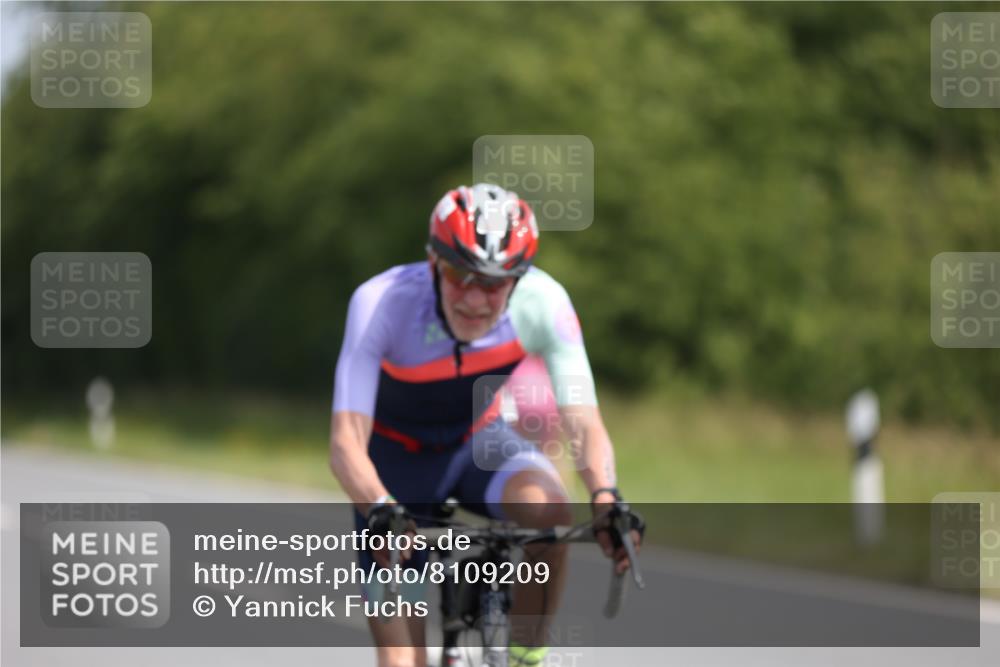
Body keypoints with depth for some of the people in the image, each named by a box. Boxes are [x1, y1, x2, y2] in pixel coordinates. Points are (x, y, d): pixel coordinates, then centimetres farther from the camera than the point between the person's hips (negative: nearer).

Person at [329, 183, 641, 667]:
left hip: (479, 439, 2)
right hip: (397, 456, -1)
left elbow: (584, 424, -30)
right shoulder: (382, 302, -33)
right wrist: (380, 511, -59)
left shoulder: (542, 300, -27)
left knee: (547, 509, -33)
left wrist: (605, 497, -51)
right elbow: (346, 441, -39)